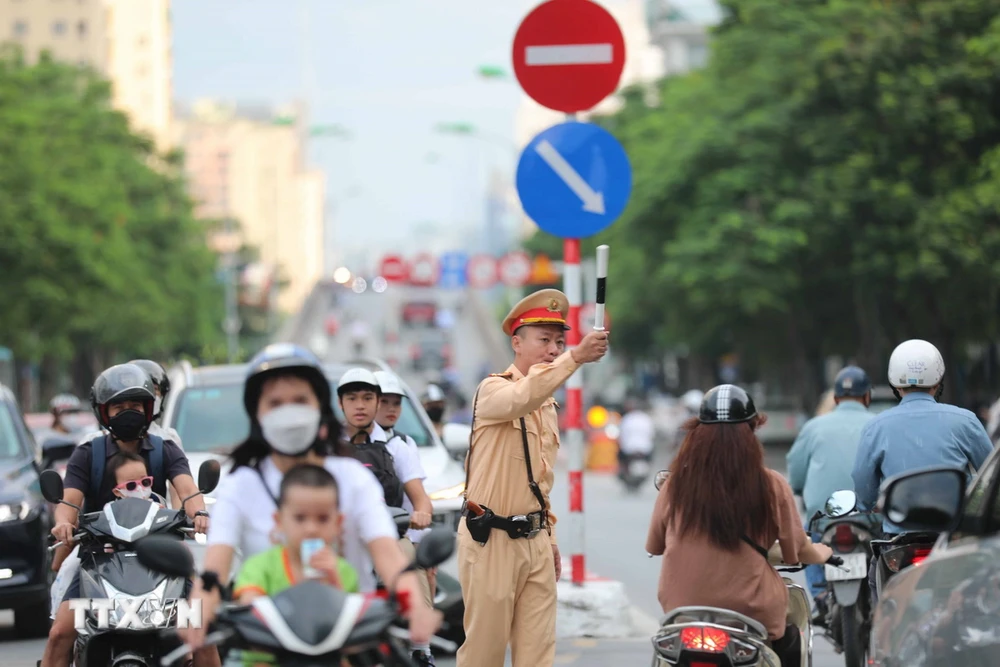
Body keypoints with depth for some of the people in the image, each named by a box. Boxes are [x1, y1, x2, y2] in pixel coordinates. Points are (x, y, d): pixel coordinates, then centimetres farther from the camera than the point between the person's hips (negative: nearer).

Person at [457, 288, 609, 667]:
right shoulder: (494, 390, -9)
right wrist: (575, 358, -44)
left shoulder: (549, 407, 16)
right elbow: (521, 399, -34)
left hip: (535, 540, 7)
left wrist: (550, 538, 18)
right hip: (491, 539, -7)